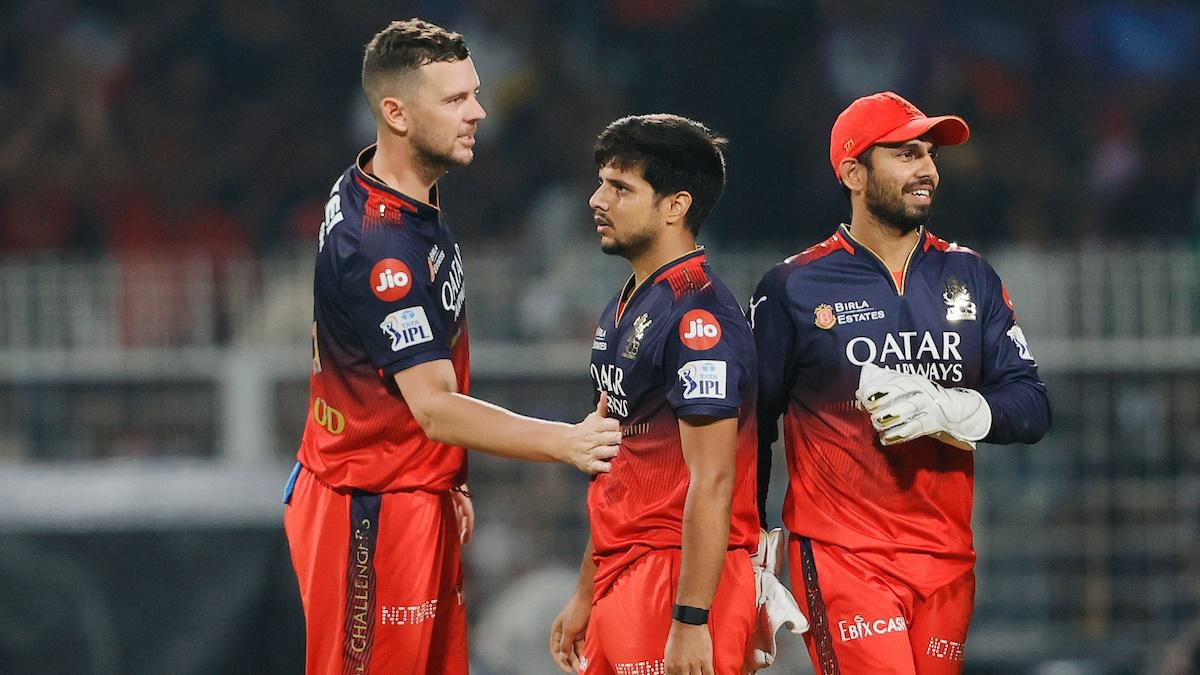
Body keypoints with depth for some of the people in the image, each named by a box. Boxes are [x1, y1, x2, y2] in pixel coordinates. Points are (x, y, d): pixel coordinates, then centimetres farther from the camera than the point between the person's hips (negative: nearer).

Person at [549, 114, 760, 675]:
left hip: (679, 580, -9)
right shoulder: (621, 311, 16)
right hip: (622, 584, 9)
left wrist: (690, 623, -22)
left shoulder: (699, 318, -15)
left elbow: (711, 482, -19)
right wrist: (587, 595, 22)